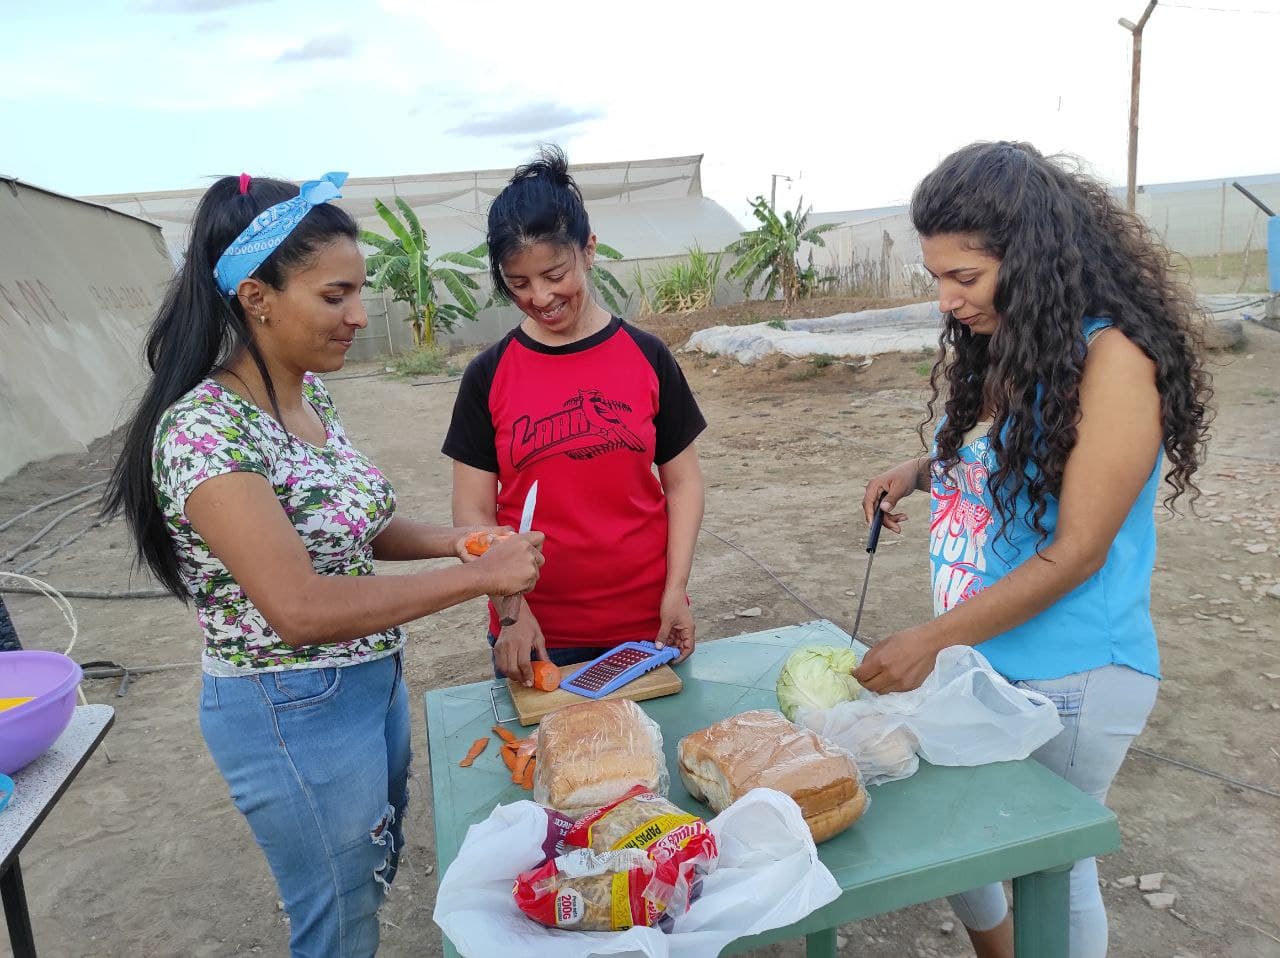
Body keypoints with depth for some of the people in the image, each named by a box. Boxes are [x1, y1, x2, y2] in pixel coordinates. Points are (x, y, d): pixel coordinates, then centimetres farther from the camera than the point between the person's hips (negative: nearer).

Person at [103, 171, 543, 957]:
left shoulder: (311, 394, -1)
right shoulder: (203, 429, -25)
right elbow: (299, 609, -31)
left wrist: (452, 540, -5)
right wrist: (478, 576, -26)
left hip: (375, 681, 8)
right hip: (295, 714, -8)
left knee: (373, 877, 28)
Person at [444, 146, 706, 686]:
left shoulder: (647, 358, -2)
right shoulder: (488, 376, -3)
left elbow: (682, 481, 3)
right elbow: (473, 511, -2)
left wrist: (675, 590, -6)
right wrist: (512, 609, -13)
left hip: (646, 623, 1)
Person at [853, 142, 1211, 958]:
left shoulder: (1112, 356, -19)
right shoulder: (997, 345, 3)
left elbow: (1076, 552, -21)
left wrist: (930, 641, -22)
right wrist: (924, 471, -2)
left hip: (1070, 679, -7)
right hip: (977, 657, 7)